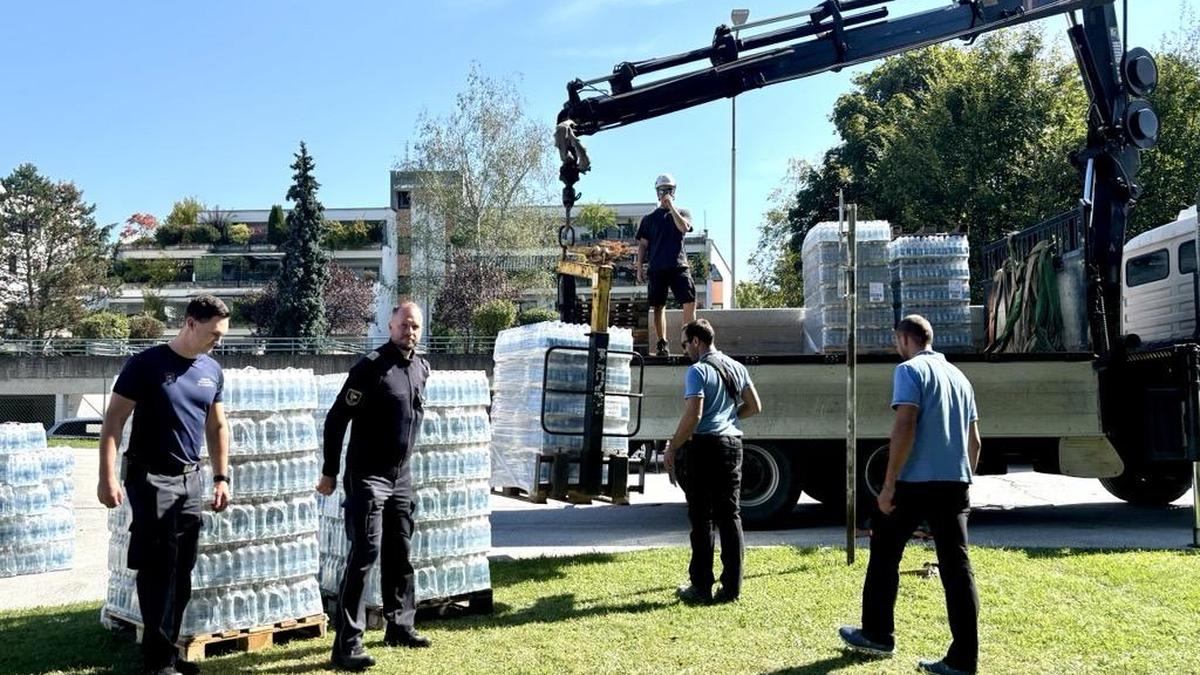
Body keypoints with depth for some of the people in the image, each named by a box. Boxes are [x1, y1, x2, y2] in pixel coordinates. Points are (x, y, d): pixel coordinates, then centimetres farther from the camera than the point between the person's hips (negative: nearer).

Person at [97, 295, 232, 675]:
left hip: (190, 478, 6)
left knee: (182, 571, 9)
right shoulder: (147, 365, -10)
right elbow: (113, 421, -10)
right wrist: (107, 478, -15)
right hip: (150, 478, -6)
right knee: (158, 569, -4)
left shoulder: (212, 371, 8)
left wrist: (221, 478, 13)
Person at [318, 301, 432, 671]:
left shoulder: (422, 369, 8)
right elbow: (336, 419, -13)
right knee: (364, 554, -10)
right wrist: (329, 472, -11)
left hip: (401, 476, 7)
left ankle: (400, 626, 29)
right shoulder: (371, 367, -14)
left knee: (400, 553, 15)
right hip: (368, 476, -7)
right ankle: (347, 643, -7)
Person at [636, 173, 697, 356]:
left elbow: (684, 227, -10)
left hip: (678, 265, -1)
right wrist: (639, 267, 5)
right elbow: (643, 245, 14)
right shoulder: (649, 218, 15)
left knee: (690, 301, -14)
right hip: (657, 268, 1)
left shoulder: (682, 213, 13)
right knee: (658, 306, 3)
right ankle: (662, 343, 11)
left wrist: (671, 206, -8)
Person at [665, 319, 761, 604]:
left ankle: (701, 588, 6)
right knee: (730, 515, 9)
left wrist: (673, 447, -12)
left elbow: (693, 415, -20)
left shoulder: (698, 371, -12)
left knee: (701, 518, 1)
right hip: (732, 443, 7)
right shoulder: (737, 368, 11)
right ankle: (731, 587, 11)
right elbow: (754, 407, 16)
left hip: (703, 445, -6)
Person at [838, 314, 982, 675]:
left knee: (884, 553, 12)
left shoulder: (910, 371, -6)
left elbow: (904, 427, -18)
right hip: (955, 483, 6)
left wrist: (888, 485, -16)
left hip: (915, 482, -6)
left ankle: (877, 635, 22)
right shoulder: (959, 376, 17)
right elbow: (974, 441, 20)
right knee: (956, 565, 3)